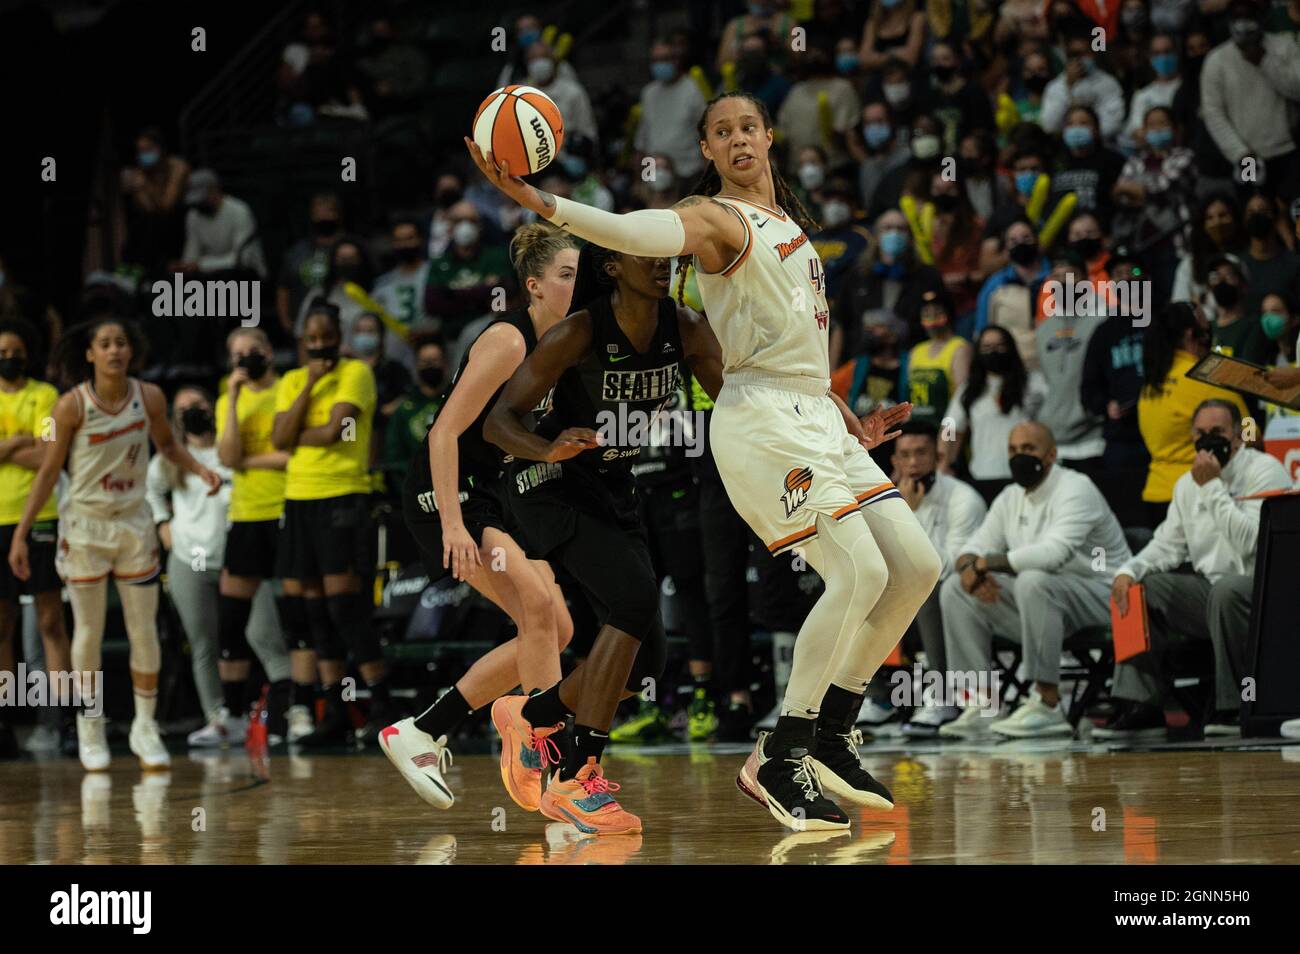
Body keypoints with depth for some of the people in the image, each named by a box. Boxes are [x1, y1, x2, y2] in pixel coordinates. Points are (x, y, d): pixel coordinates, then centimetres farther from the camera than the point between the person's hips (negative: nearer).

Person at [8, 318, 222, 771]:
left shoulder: (149, 397, -6)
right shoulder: (72, 405, -14)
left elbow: (167, 444, 13)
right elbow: (48, 471, -8)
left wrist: (199, 469, -6)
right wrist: (21, 533, -9)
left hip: (134, 523, 2)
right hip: (84, 525, -2)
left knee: (143, 629, 3)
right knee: (89, 630, 6)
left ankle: (145, 727, 15)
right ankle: (90, 727, 18)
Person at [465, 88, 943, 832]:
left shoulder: (785, 220, 20)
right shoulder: (716, 219, -7)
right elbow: (644, 233, -29)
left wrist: (847, 420, 25)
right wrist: (541, 204, -46)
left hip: (815, 413, 9)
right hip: (762, 417, -9)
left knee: (917, 567, 7)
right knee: (859, 572, -21)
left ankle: (832, 734, 15)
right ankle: (779, 761, -14)